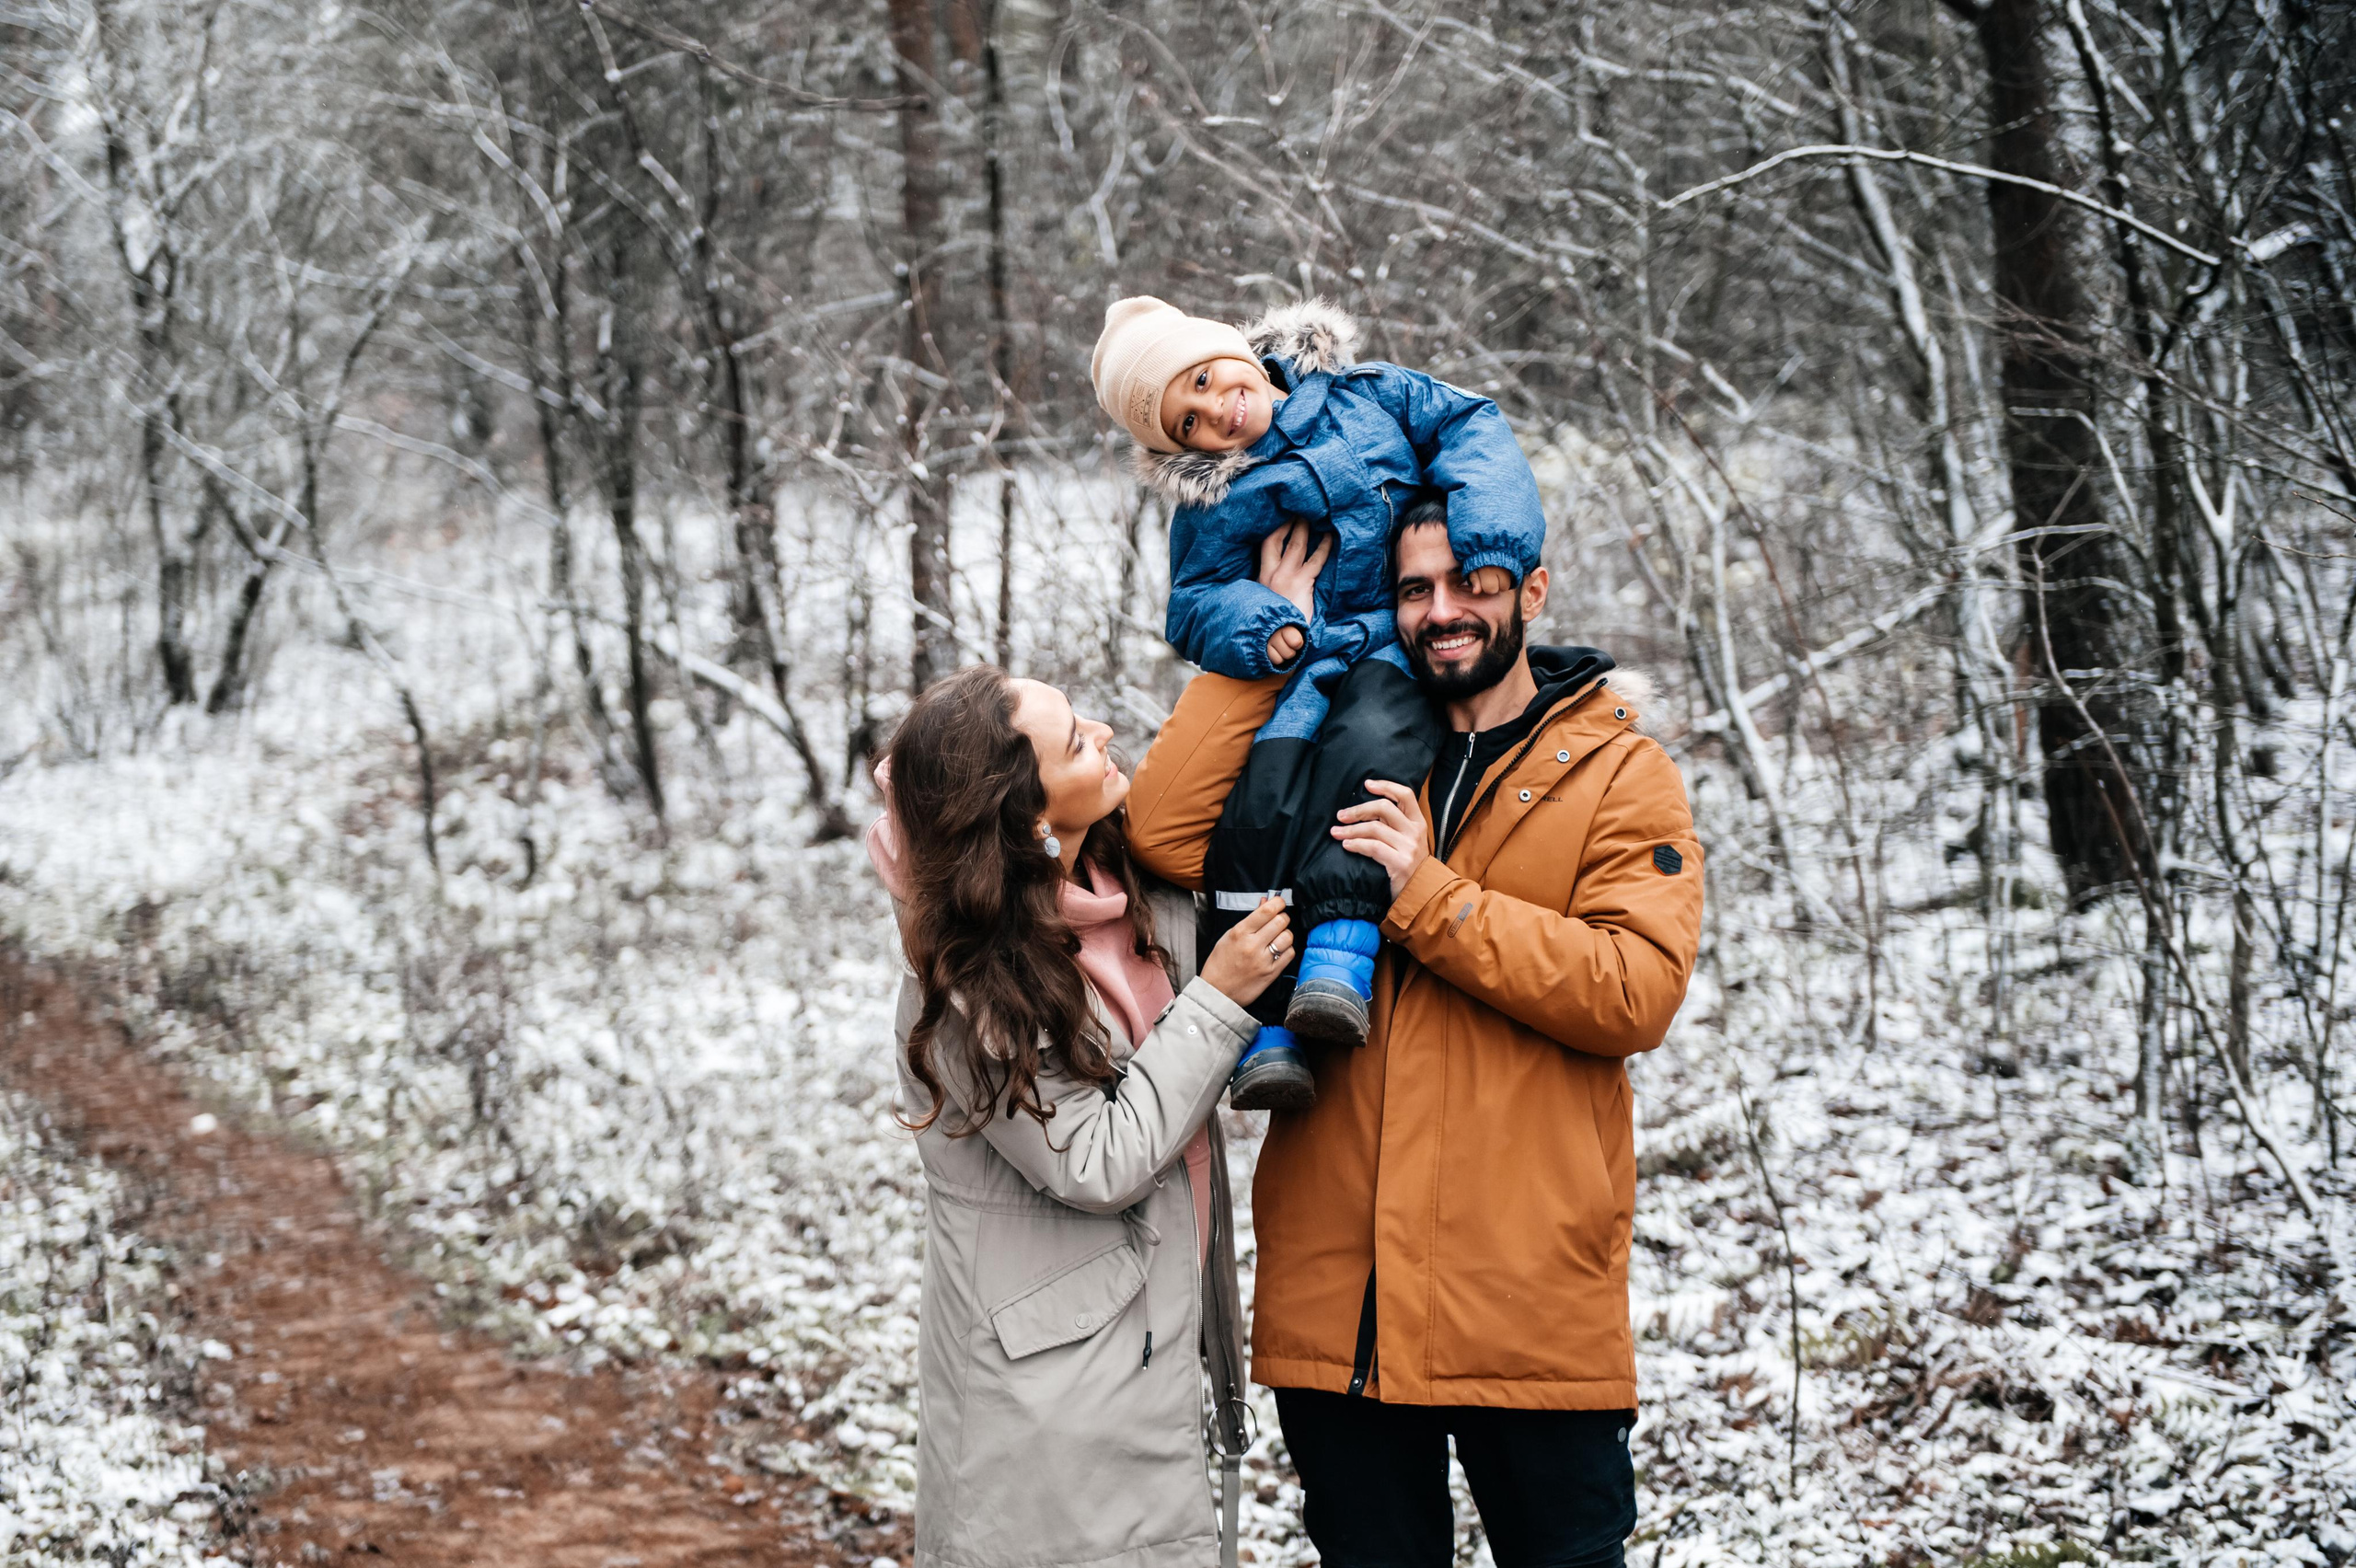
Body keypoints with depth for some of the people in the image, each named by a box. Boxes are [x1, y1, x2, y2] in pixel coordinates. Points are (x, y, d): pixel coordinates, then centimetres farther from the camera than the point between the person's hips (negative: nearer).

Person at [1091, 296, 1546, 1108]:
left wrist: (1491, 530, -9)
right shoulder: (1212, 509, 14)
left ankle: (1340, 956, -42)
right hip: (1307, 660, 1)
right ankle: (1265, 1027, -28)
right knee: (1265, 788, -26)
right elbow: (1195, 605, 8)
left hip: (1414, 647, -1)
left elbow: (1470, 426, 8)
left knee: (1365, 745, -34)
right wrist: (1251, 623, -15)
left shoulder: (1367, 396, 14)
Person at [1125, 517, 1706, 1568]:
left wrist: (1429, 896, -15)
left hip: (1530, 1293, -3)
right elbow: (1166, 829, -4)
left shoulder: (1619, 773, 3)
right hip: (1336, 1283, 3)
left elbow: (1638, 989, -11)